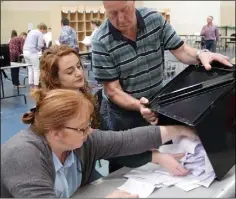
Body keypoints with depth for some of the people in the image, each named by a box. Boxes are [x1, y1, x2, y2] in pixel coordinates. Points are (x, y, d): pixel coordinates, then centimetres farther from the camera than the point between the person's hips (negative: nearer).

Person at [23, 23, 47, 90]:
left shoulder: (31, 31, 21)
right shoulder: (40, 34, -5)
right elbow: (40, 46, -13)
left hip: (25, 51, 8)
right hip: (32, 52, -8)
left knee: (30, 69, 15)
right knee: (36, 70, 1)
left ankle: (31, 86, 17)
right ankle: (36, 86, 1)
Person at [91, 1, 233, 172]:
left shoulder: (154, 19, -10)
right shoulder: (101, 42, -20)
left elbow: (180, 50, -5)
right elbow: (112, 90, -19)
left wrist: (200, 54, -26)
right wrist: (138, 105, -35)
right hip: (125, 111, -3)